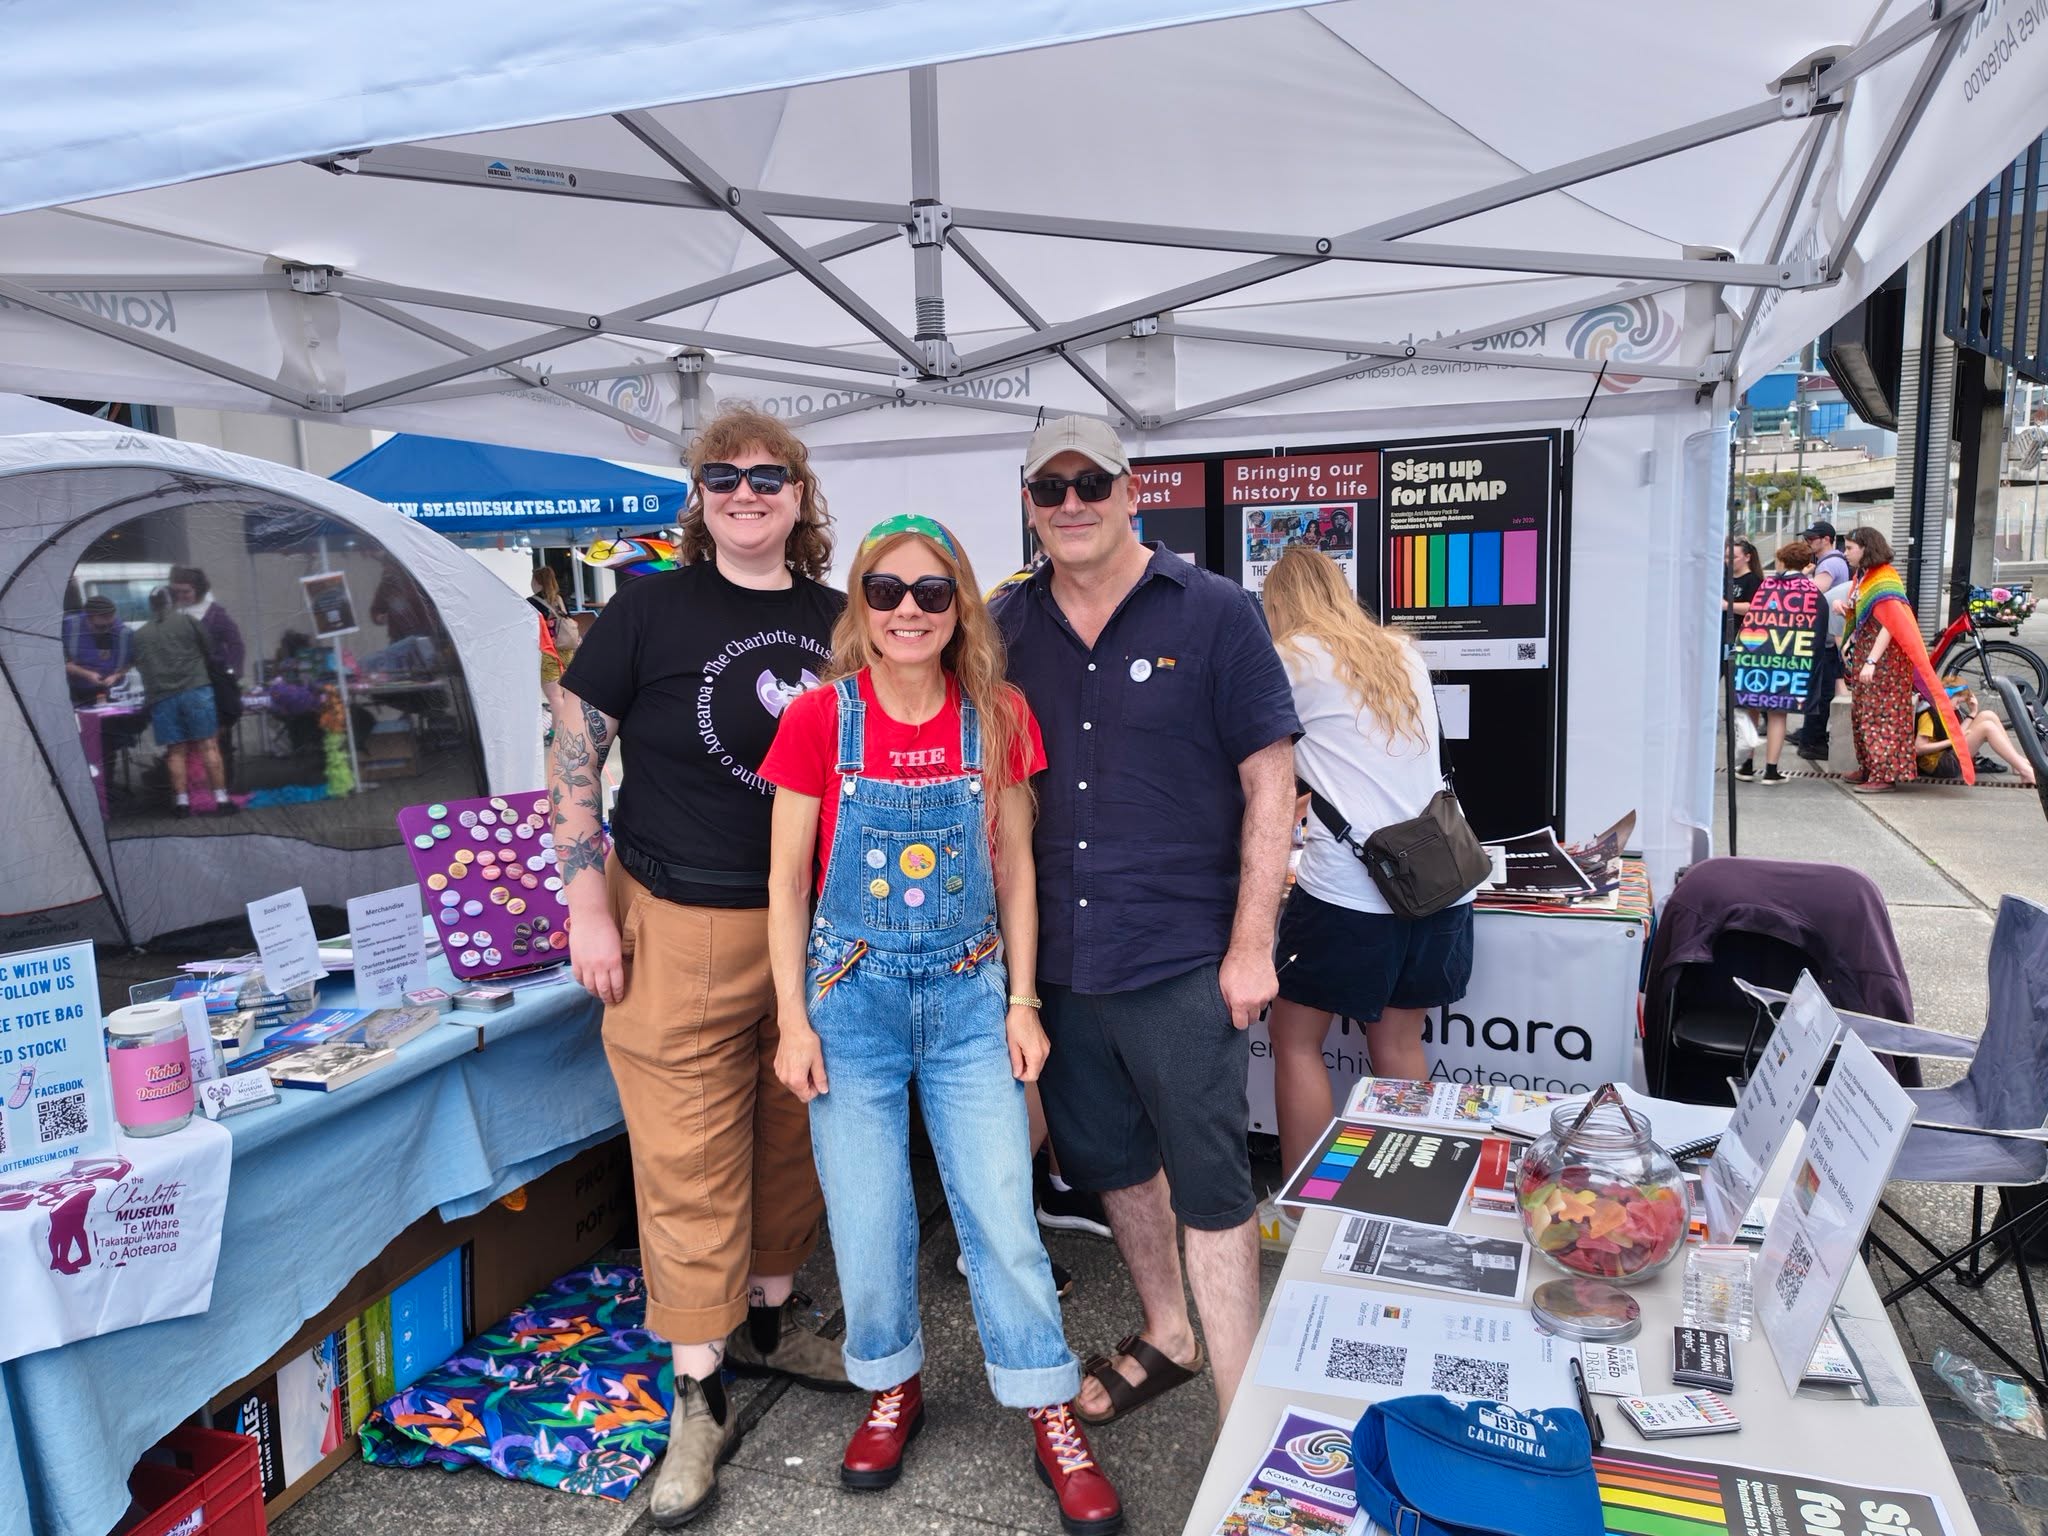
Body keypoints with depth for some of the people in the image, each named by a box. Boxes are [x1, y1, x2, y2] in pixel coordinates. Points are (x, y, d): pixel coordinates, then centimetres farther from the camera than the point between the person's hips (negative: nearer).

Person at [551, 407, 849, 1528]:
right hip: (680, 931, -3)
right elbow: (573, 757, -2)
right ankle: (699, 1401, 18)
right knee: (688, 1166, 3)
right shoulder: (652, 607, -4)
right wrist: (587, 908, -6)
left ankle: (765, 1321, 39)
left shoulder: (836, 622, 6)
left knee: (793, 1141, 15)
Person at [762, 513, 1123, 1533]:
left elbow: (1015, 871, 4)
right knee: (868, 1218, 8)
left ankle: (1051, 1419, 22)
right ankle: (892, 1387, 35)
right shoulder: (821, 719, -7)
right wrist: (794, 1020, -5)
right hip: (852, 992, 0)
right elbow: (787, 881, -2)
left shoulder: (998, 717, -2)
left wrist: (1022, 1002, 1)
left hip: (970, 995, 1)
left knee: (1003, 1213, 3)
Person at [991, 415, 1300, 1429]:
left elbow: (1270, 784, -7)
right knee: (1107, 1158, 20)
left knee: (1208, 1180, 3)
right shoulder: (1006, 630, 5)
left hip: (1183, 959, -5)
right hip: (1057, 956, 5)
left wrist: (1250, 946, -11)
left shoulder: (1214, 614, -6)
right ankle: (1166, 1336, 44)